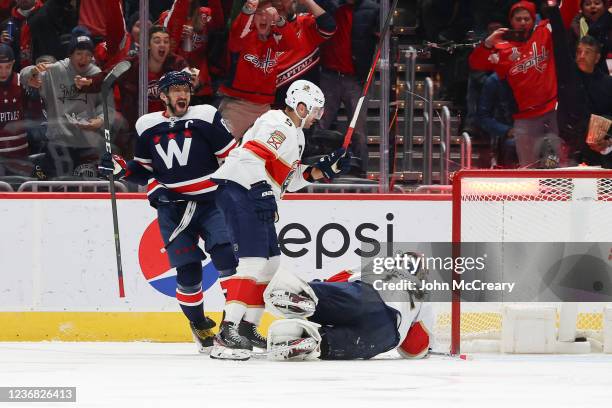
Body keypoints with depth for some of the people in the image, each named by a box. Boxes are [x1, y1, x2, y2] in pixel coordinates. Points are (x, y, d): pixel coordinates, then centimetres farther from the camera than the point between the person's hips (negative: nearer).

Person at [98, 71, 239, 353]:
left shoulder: (206, 117, -2)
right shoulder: (148, 127, 8)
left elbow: (233, 157, 0)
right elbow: (144, 171, 17)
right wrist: (120, 168, 0)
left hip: (210, 202, -2)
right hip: (172, 207, 2)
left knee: (226, 254, -18)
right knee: (187, 269, -4)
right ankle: (199, 325, 15)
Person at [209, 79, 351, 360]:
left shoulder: (296, 134, 22)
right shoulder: (278, 124, -12)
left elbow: (289, 179, 23)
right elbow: (250, 157, -23)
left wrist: (324, 169, 15)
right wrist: (262, 190, -28)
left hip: (255, 198, 11)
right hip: (238, 189, -11)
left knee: (270, 261, 14)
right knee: (253, 260, -20)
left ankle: (247, 328, 20)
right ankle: (227, 333, -29)